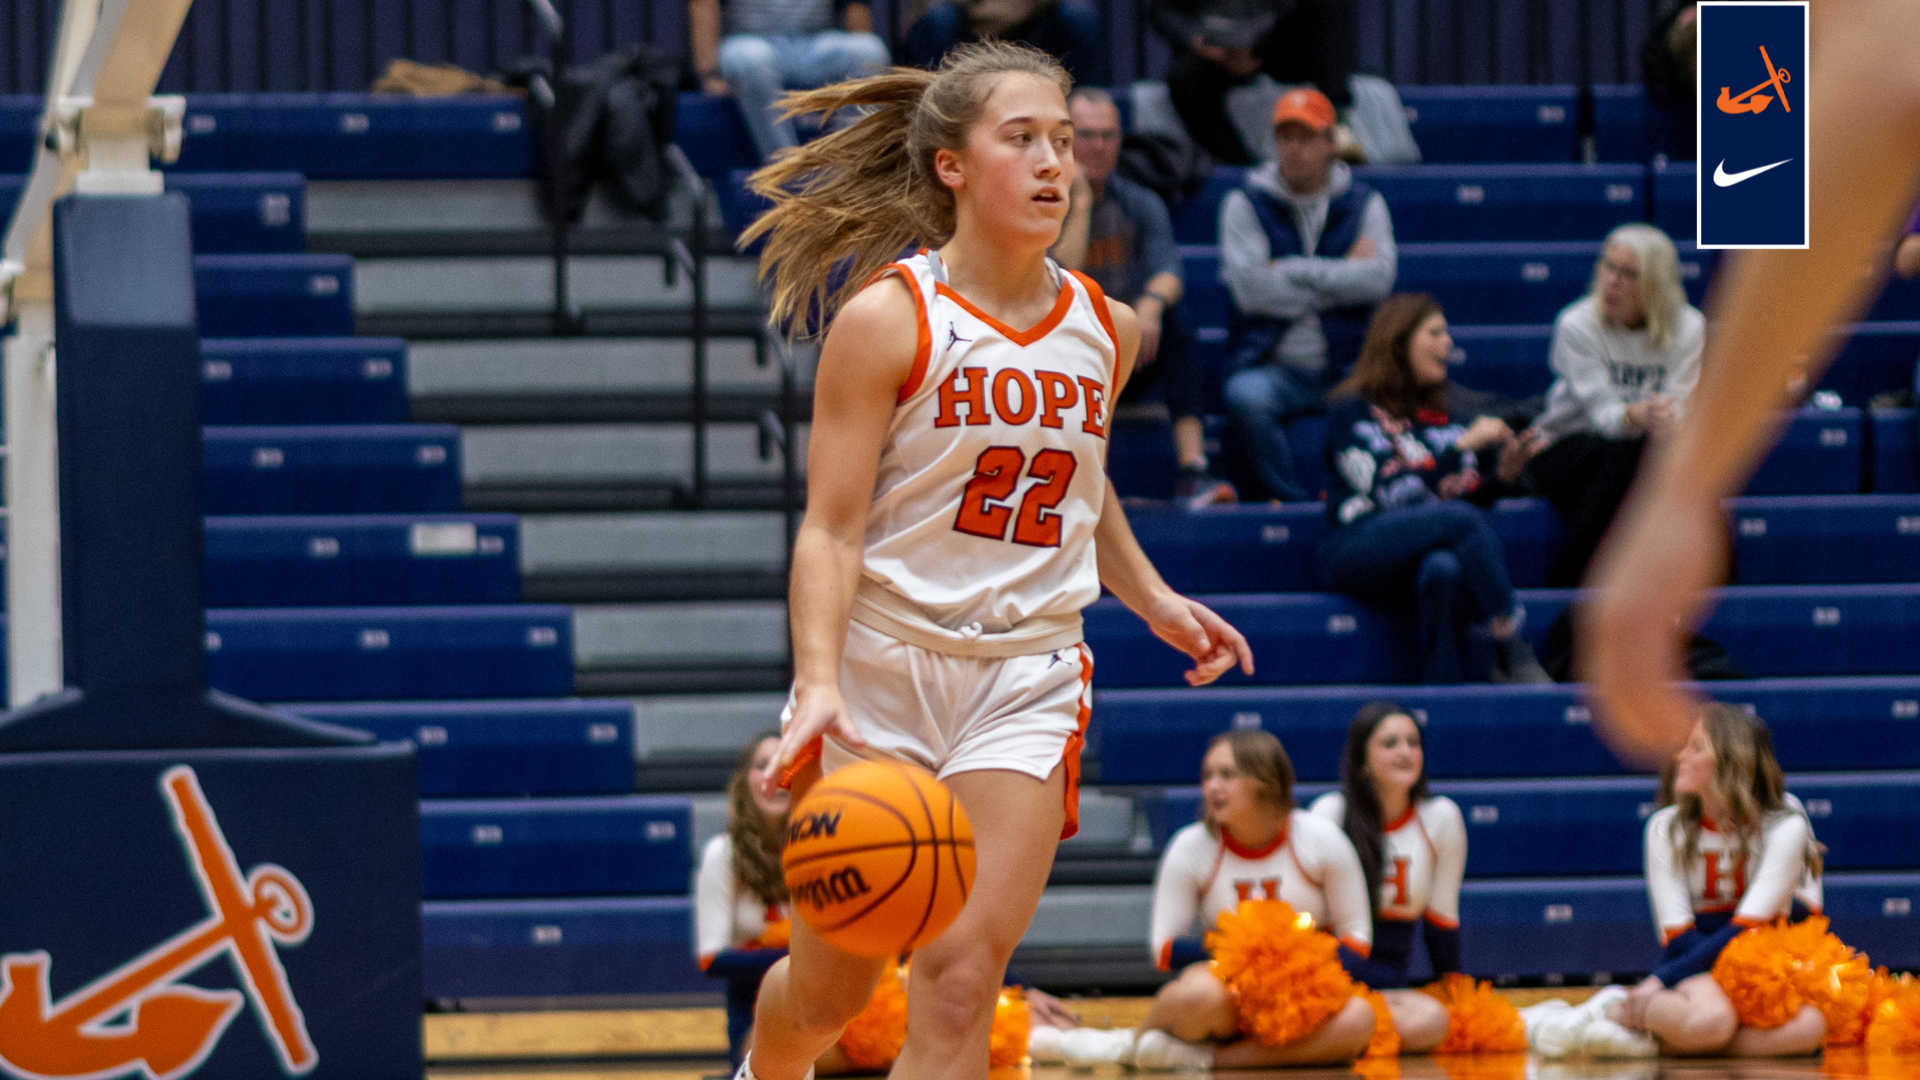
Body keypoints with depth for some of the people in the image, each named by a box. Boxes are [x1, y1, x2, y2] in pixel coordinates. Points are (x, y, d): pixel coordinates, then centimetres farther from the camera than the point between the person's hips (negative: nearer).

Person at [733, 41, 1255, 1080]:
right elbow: (831, 527, -13)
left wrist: (1154, 601, 14)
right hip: (882, 663, -3)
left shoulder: (1106, 329, 7)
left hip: (1028, 682, 3)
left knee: (958, 979, -12)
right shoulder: (886, 316, -9)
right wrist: (818, 682, -26)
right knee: (828, 991, 8)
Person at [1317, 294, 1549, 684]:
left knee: (1444, 569, -36)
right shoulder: (1353, 412, 4)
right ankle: (1511, 656, -37)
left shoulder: (1439, 415, 24)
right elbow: (1394, 492, -11)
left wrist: (1510, 468, 0)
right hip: (1357, 548, -4)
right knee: (1462, 517, -33)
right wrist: (1463, 446, -14)